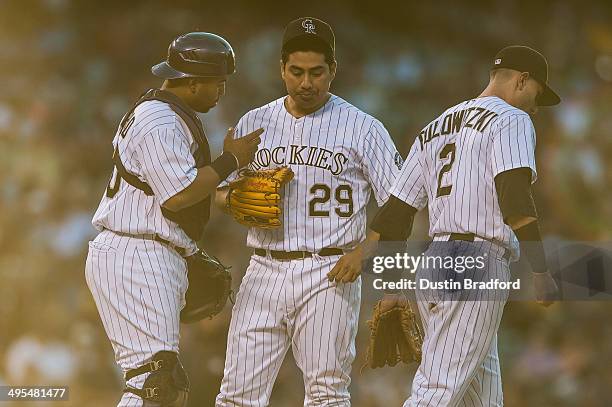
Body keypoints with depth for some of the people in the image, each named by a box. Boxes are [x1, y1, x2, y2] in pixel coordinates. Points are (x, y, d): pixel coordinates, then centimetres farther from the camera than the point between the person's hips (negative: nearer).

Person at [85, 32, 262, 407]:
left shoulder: (164, 116, 21)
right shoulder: (161, 123, -14)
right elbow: (178, 195, -21)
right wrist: (232, 160, -11)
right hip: (137, 260, -11)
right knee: (154, 374, -16)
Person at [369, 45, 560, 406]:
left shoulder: (434, 129, 22)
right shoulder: (510, 119, -1)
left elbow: (395, 213, 19)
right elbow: (514, 198, -17)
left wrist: (392, 286, 22)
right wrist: (541, 272, -17)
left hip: (431, 270, 8)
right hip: (477, 267, -8)